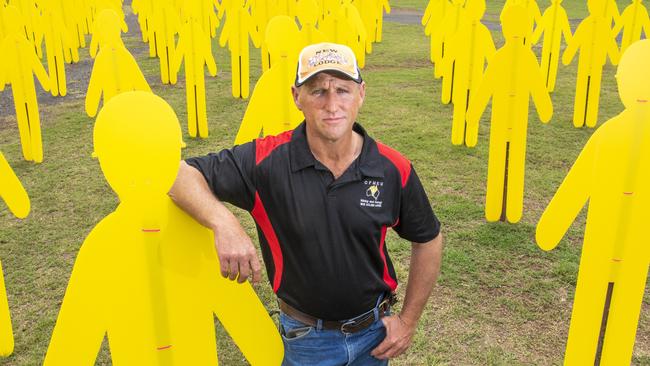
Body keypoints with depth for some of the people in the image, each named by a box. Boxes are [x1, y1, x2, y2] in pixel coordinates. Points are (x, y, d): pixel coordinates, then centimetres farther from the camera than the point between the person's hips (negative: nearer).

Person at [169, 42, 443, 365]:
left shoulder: (393, 169, -13)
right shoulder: (266, 160, -20)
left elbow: (428, 240, 0)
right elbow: (179, 172, -24)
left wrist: (408, 321, 1)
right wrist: (223, 222, -42)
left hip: (375, 331, 2)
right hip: (305, 338, -1)